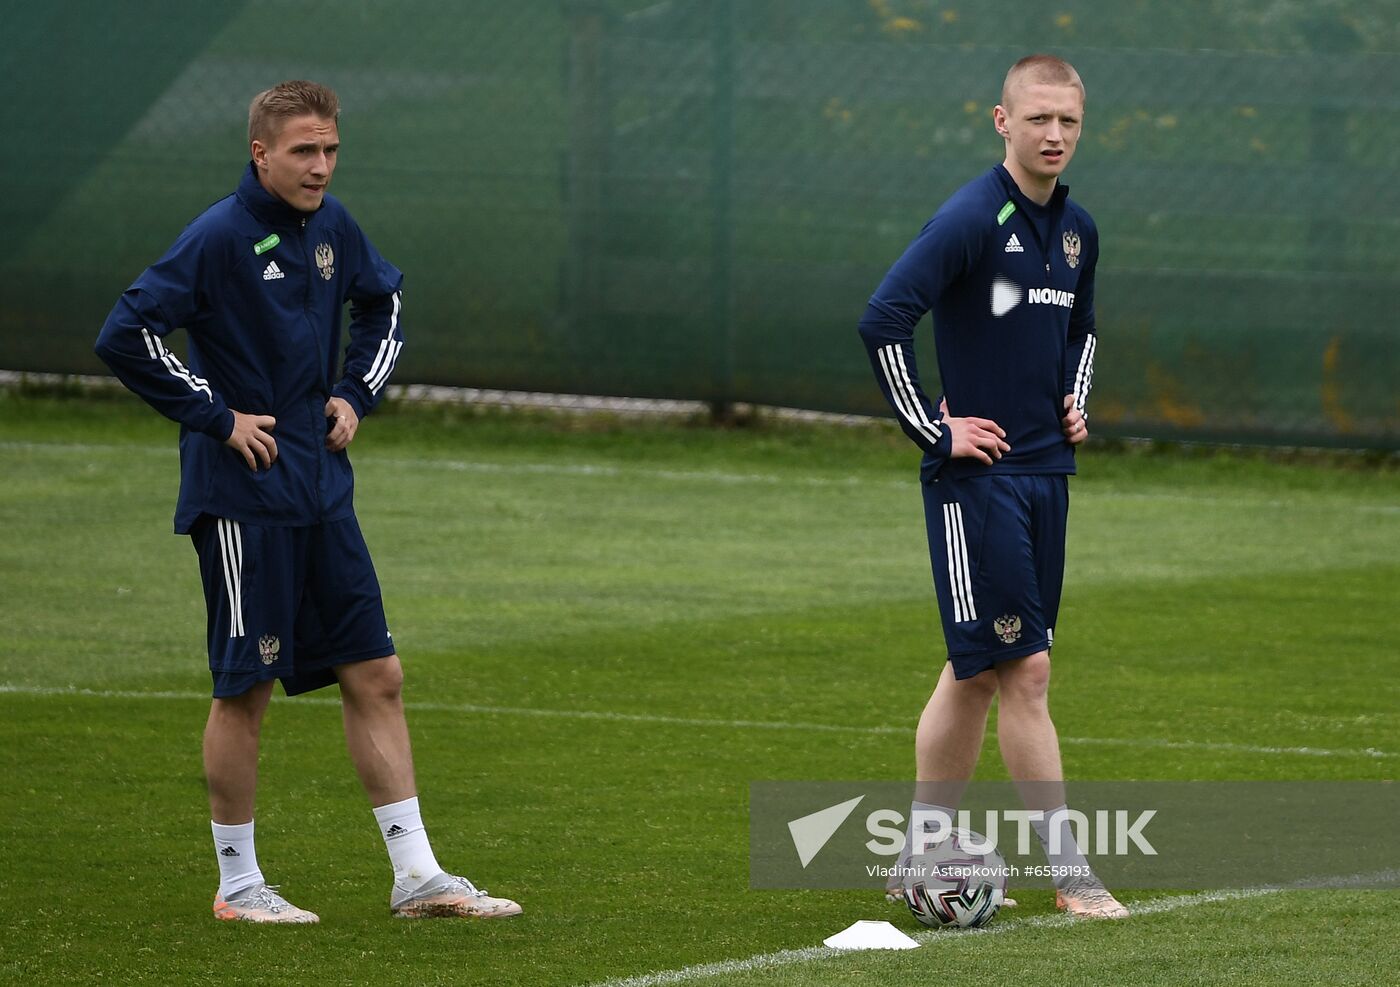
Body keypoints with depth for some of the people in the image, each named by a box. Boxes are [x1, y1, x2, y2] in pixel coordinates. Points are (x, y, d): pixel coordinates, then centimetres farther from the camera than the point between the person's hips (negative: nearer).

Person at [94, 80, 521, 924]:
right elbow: (127, 335, -20)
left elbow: (383, 301, 28)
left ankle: (417, 876, 8)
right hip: (243, 497, -7)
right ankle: (238, 884, 12)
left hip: (323, 495, 7)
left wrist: (357, 394, 13)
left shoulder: (331, 228, 7)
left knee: (375, 676, 5)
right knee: (246, 688, 0)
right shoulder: (219, 238, -14)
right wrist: (217, 418, -16)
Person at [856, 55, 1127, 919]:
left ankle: (921, 857, 21)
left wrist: (1076, 403, 14)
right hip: (977, 480, -8)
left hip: (1046, 474, 8)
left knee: (977, 672, 12)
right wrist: (931, 430, -16)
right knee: (1025, 669, -8)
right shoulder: (972, 220, -14)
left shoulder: (1076, 229, 11)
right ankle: (1070, 871, -6)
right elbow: (883, 321, -21)